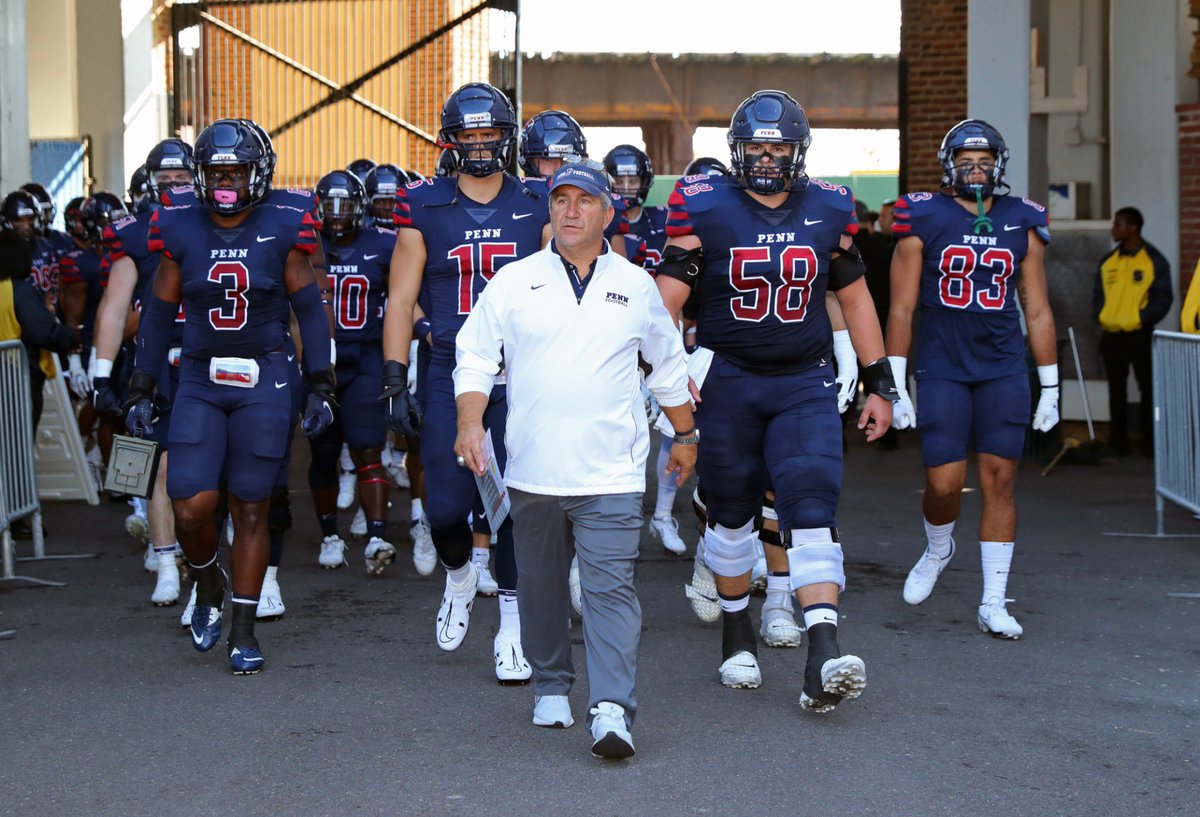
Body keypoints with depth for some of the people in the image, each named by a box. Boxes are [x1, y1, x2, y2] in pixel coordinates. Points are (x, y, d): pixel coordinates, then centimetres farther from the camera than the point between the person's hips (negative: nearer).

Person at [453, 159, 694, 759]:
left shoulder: (636, 287, 8)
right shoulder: (513, 283, 5)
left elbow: (668, 366, 20)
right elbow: (475, 358, 5)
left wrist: (685, 435, 24)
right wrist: (470, 422, -11)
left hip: (610, 473, -1)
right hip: (532, 471, 1)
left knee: (610, 587, -11)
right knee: (541, 586, 12)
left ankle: (611, 709, -16)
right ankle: (551, 687, 30)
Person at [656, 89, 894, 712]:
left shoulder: (829, 211, 3)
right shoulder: (704, 209, -5)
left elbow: (855, 298, 13)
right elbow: (667, 298, -8)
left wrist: (879, 383, 12)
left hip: (805, 385, 1)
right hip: (727, 381, -1)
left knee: (812, 513, -13)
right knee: (730, 514, 11)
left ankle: (823, 660, -21)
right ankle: (737, 637, 32)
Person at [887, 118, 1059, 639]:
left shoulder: (1021, 224, 7)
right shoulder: (924, 221, -1)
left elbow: (1038, 311, 11)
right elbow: (901, 309, 0)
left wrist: (1049, 388, 9)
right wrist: (894, 386, -4)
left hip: (1004, 371, 2)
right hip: (941, 370, -2)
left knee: (999, 481, 0)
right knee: (944, 483, -7)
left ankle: (993, 605, 8)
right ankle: (938, 550, 28)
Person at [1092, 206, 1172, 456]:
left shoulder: (1154, 261, -3)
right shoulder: (1108, 261, 10)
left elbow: (1162, 298, -6)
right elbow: (1098, 294, 14)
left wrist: (1142, 319, -17)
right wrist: (1100, 317, -3)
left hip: (1140, 335, -4)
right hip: (1111, 335, 4)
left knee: (1148, 388, 0)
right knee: (1116, 389, 8)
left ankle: (1150, 442, 6)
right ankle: (1119, 441, 14)